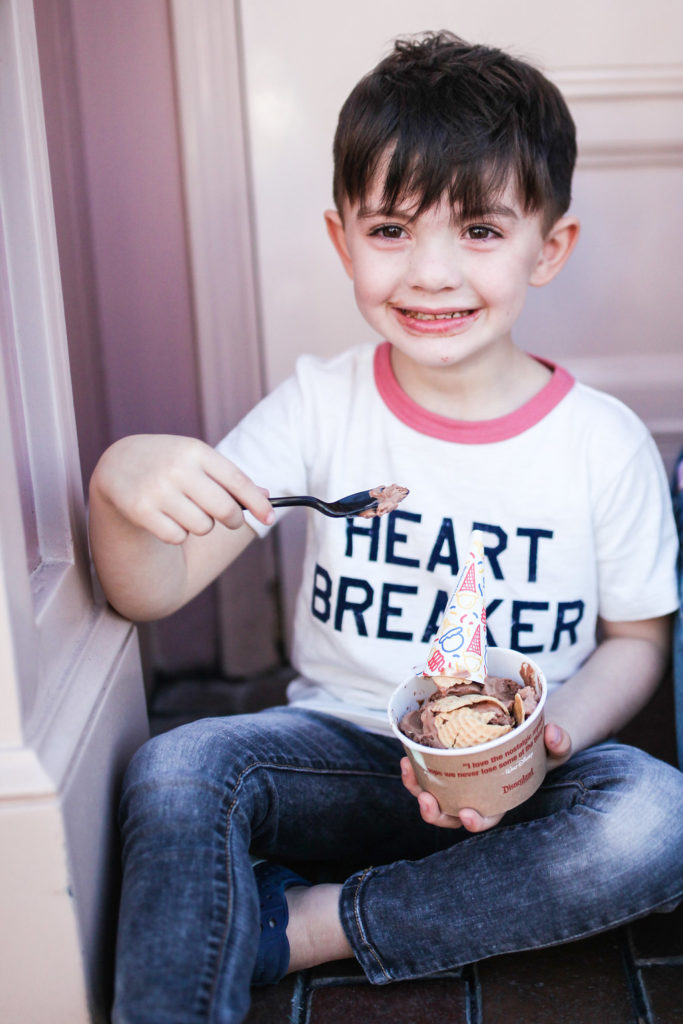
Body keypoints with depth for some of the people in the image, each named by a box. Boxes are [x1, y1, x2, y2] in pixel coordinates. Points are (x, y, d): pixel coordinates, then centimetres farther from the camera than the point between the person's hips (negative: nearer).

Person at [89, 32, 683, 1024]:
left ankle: (301, 924, -15)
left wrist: (547, 742, -17)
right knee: (176, 769, -28)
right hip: (344, 750, 0)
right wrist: (120, 485, -32)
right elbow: (153, 592, -8)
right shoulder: (320, 405, -5)